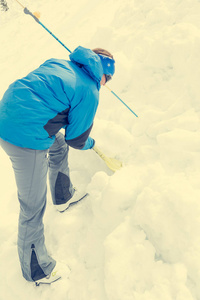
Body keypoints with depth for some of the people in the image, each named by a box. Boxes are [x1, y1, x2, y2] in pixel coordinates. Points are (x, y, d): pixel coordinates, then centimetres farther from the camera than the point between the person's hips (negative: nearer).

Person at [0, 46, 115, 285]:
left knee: (59, 147, 31)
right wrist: (89, 143, 20)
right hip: (26, 140, -9)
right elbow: (76, 139, -2)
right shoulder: (89, 92, -8)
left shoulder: (60, 64, 13)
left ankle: (63, 197, 54)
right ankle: (35, 270, 25)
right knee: (32, 207, 5)